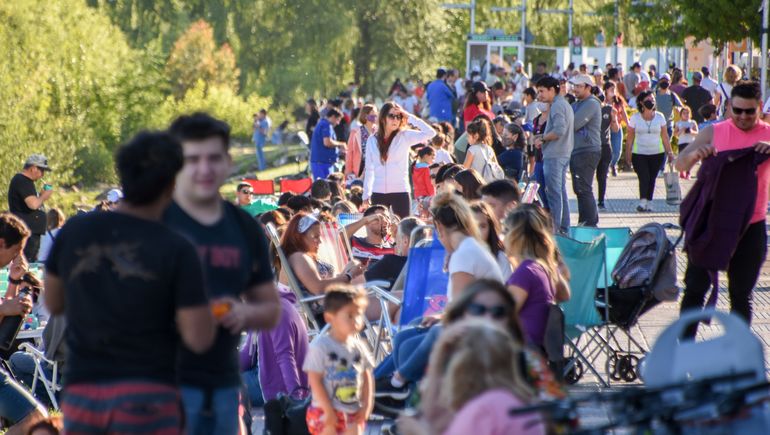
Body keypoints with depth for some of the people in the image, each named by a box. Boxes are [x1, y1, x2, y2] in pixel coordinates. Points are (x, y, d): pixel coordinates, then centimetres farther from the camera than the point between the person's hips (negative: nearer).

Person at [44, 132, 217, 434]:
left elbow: (53, 303, 16)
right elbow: (199, 338, -11)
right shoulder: (177, 251, -10)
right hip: (147, 398, -4)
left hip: (84, 395, 4)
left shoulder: (74, 232, 1)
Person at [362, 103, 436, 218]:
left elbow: (430, 133, -13)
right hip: (378, 193, 2)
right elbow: (368, 169, 10)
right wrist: (366, 196, 7)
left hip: (400, 191, -2)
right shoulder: (372, 140, 6)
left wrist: (409, 117, -8)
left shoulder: (405, 136, 0)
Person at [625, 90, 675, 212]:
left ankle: (649, 203, 14)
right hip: (639, 154, -2)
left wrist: (669, 152, 5)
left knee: (652, 179, 5)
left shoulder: (659, 117, 6)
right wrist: (628, 154, 1)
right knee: (644, 177, -16)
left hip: (657, 153, 2)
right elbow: (630, 138, 4)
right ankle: (642, 201, -24)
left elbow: (665, 136, 9)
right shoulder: (635, 118, 1)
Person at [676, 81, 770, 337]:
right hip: (712, 223, 0)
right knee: (695, 288, 2)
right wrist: (695, 154, -27)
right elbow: (680, 165, -4)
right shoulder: (714, 132, -1)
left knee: (741, 295, 8)